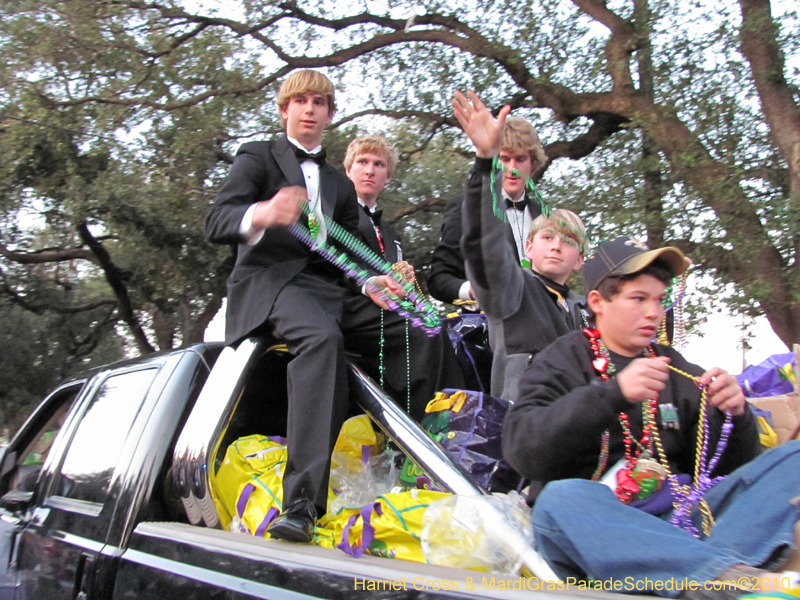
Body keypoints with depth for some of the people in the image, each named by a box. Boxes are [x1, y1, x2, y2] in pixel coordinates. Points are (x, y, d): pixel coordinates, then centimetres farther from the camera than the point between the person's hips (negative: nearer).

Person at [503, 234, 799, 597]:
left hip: (679, 520, 4)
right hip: (595, 525, -4)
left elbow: (721, 467, 17)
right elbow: (521, 448, -10)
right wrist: (614, 393, -19)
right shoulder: (564, 360, 9)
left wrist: (734, 416, -4)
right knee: (561, 499, -35)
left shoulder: (672, 368, 21)